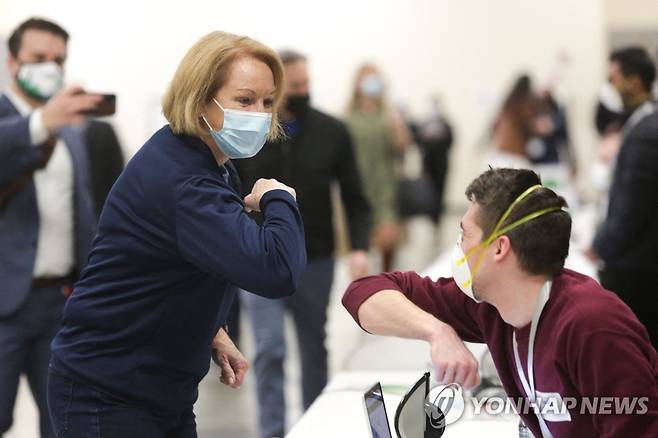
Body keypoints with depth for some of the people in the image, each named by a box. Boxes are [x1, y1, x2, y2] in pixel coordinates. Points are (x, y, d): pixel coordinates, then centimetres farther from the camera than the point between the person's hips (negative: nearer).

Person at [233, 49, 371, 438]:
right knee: (270, 349, -8)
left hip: (316, 260, 2)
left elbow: (354, 198, 0)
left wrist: (360, 247, -14)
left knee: (315, 350, 13)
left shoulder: (333, 132, -3)